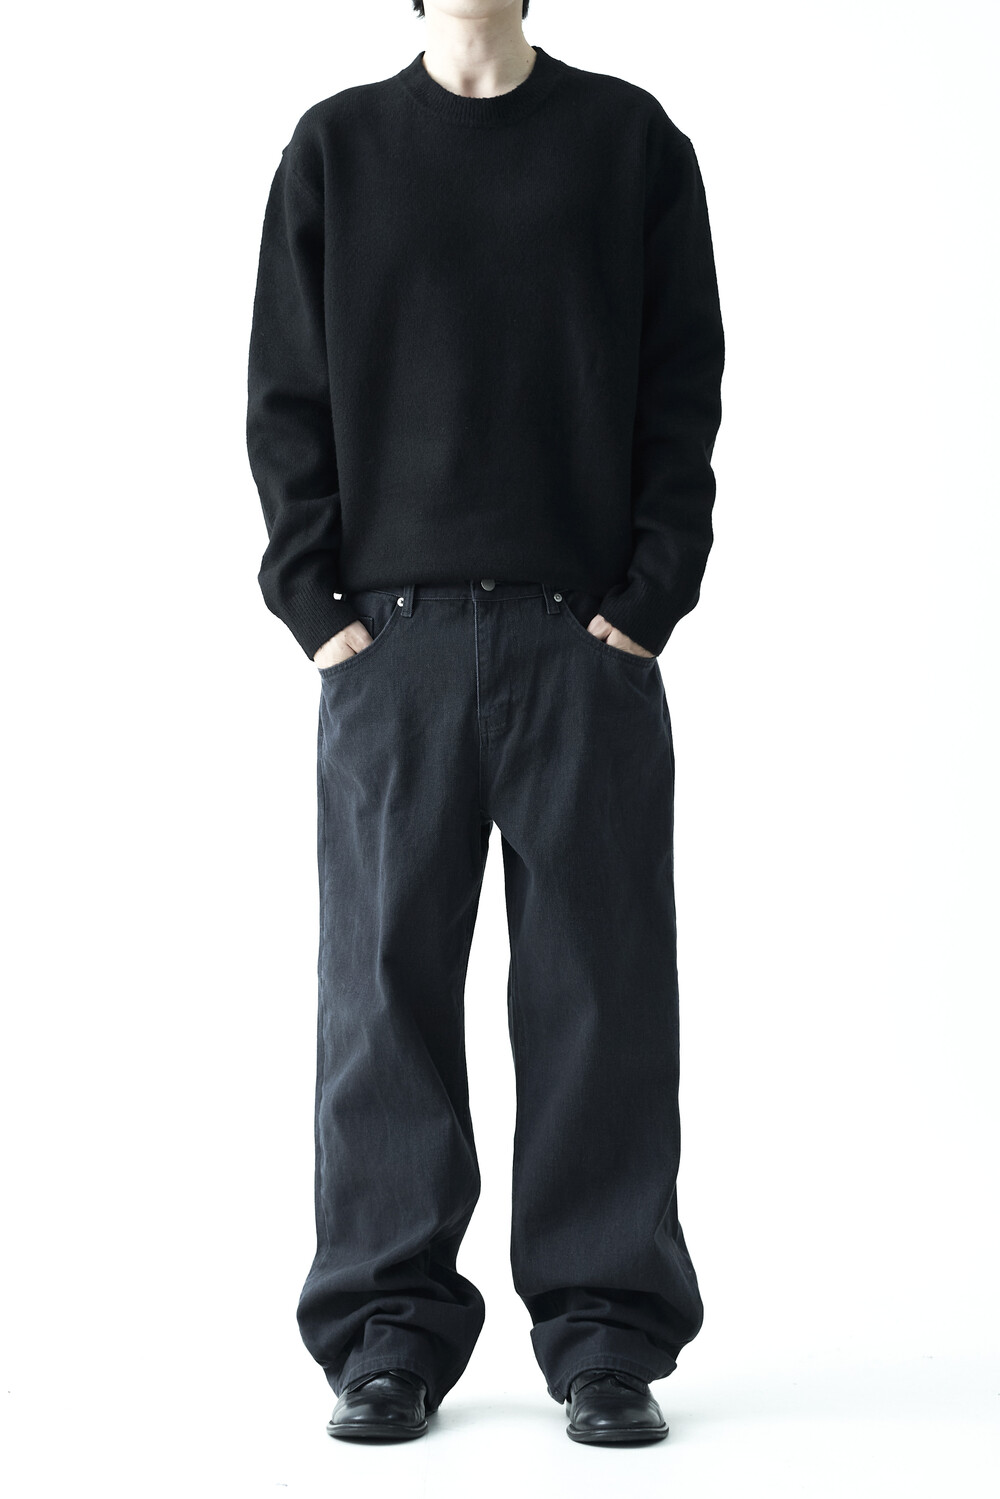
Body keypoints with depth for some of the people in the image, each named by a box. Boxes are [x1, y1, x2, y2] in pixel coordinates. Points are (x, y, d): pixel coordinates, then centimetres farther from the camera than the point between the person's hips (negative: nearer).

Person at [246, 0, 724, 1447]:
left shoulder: (631, 140, 10)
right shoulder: (335, 149, 12)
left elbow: (683, 385, 5)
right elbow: (286, 394, 8)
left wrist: (650, 595, -5)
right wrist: (316, 596, -3)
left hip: (587, 632, 0)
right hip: (389, 634, 1)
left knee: (599, 982, 1)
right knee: (387, 977, 1)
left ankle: (609, 1333, 10)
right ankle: (391, 1332, 10)